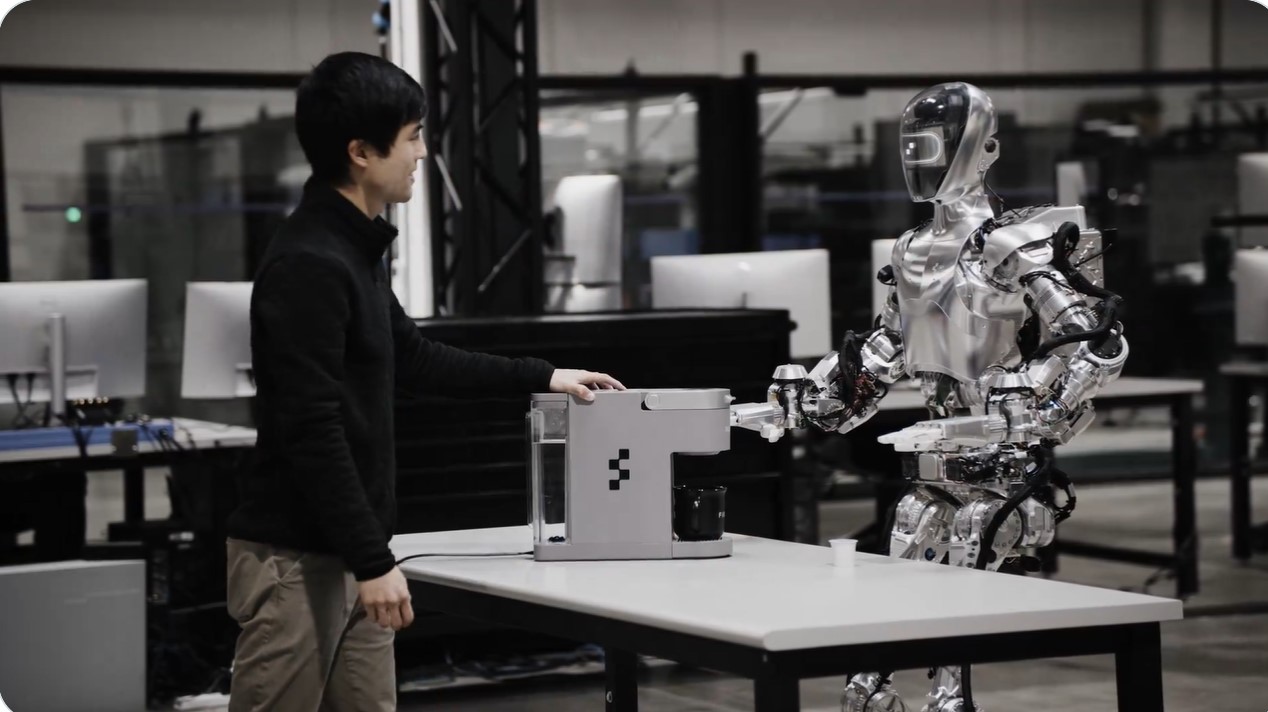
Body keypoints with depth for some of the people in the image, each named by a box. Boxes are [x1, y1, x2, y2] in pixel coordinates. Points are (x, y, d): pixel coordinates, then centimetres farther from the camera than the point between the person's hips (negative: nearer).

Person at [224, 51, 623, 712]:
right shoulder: (306, 265, -19)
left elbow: (411, 359, 25)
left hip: (347, 553, 10)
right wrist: (374, 561, -21)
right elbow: (311, 431, -22)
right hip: (295, 558, -10)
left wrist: (539, 377, 27)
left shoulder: (352, 248, 12)